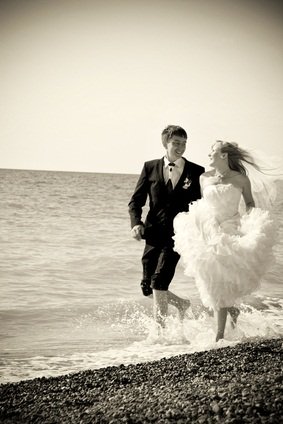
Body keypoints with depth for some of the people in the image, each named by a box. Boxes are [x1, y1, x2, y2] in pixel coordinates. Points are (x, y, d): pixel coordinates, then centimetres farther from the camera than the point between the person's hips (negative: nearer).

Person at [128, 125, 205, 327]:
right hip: (154, 234, 3)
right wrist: (136, 223, -10)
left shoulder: (196, 172, 3)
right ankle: (181, 304, 31)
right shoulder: (150, 167, 7)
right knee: (147, 288, 6)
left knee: (159, 280, -18)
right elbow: (136, 200, 8)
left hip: (177, 234, -3)